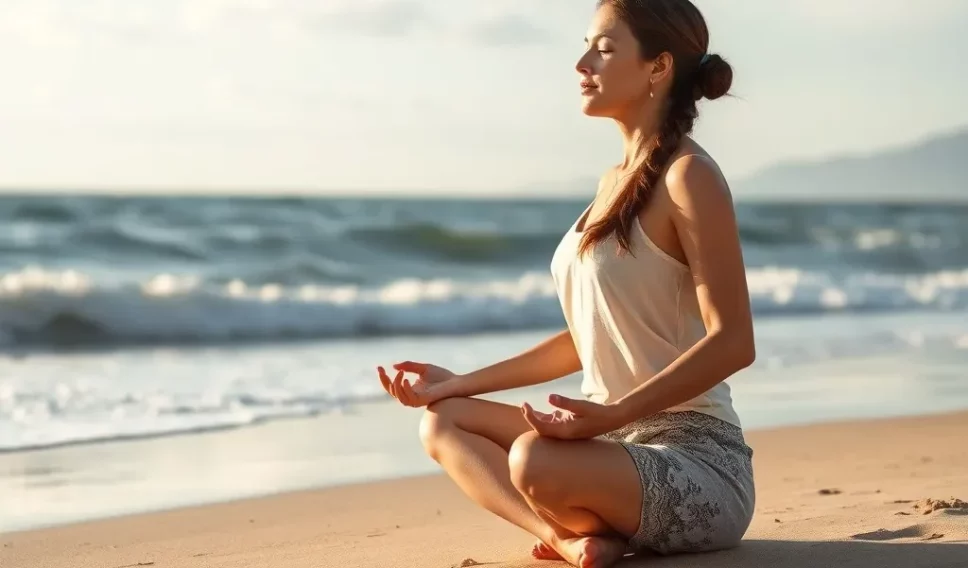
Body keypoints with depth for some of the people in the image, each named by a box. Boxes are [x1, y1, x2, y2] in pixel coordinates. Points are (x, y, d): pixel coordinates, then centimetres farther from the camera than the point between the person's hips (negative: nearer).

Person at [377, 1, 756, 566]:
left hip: (697, 459, -10)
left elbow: (733, 342, -19)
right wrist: (458, 383, 19)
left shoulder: (688, 177, -12)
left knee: (536, 459, -35)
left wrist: (614, 414, -28)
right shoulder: (615, 183, 14)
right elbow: (588, 339, 20)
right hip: (623, 443, 10)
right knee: (443, 421, 7)